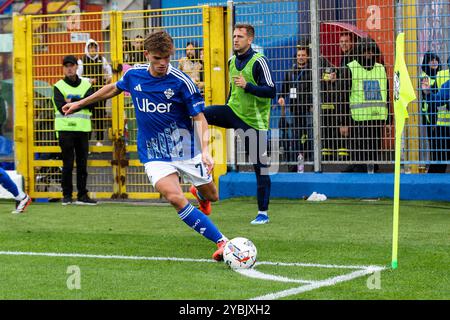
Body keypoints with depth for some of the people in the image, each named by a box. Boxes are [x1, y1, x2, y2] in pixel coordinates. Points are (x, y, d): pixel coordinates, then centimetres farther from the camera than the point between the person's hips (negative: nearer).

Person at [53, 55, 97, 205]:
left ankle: (82, 195, 9)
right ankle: (67, 195, 5)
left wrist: (72, 101, -13)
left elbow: (91, 104, -6)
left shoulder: (86, 85, 11)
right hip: (65, 129, -3)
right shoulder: (58, 87, 3)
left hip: (82, 129, 3)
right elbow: (62, 108, -11)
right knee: (68, 164, -3)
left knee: (82, 163, 4)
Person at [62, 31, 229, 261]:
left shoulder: (181, 81, -16)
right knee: (175, 198, -23)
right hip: (154, 154, 1)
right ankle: (222, 242, -19)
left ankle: (199, 192, 54)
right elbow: (114, 88, 18)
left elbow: (199, 118, -13)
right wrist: (80, 103, 27)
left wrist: (205, 150, -28)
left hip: (186, 149, -1)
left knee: (211, 196, 12)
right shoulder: (134, 75, -4)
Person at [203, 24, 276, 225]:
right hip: (233, 112, 6)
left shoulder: (259, 61, -13)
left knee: (260, 167, -2)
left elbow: (272, 92, -19)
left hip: (254, 121, -6)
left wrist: (247, 86, -27)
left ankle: (263, 213, 6)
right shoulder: (232, 61, 9)